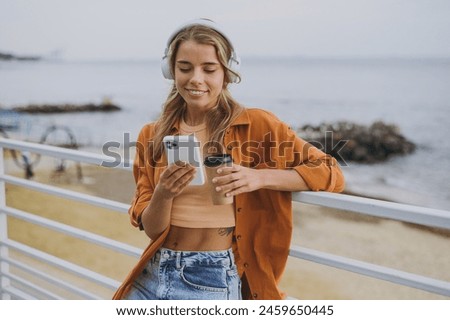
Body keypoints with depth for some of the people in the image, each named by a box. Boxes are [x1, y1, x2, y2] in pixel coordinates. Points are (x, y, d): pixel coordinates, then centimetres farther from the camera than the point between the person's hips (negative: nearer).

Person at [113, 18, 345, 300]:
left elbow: (331, 174, -7)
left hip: (214, 281, -3)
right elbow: (151, 229, 3)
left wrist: (259, 177, -20)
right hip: (153, 276, 4)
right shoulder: (152, 136, 3)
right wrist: (163, 195, -19)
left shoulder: (255, 124, -6)